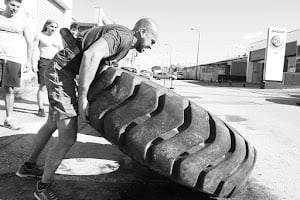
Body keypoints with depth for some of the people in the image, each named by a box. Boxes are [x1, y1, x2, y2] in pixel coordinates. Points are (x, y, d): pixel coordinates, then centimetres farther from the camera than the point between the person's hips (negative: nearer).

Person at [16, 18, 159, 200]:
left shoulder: (125, 45, 14)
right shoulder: (122, 35, -18)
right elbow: (90, 55, -32)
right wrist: (83, 97, -28)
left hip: (61, 72, 11)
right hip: (62, 71, -11)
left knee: (53, 124, 25)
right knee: (68, 139, -10)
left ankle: (29, 166, 44)